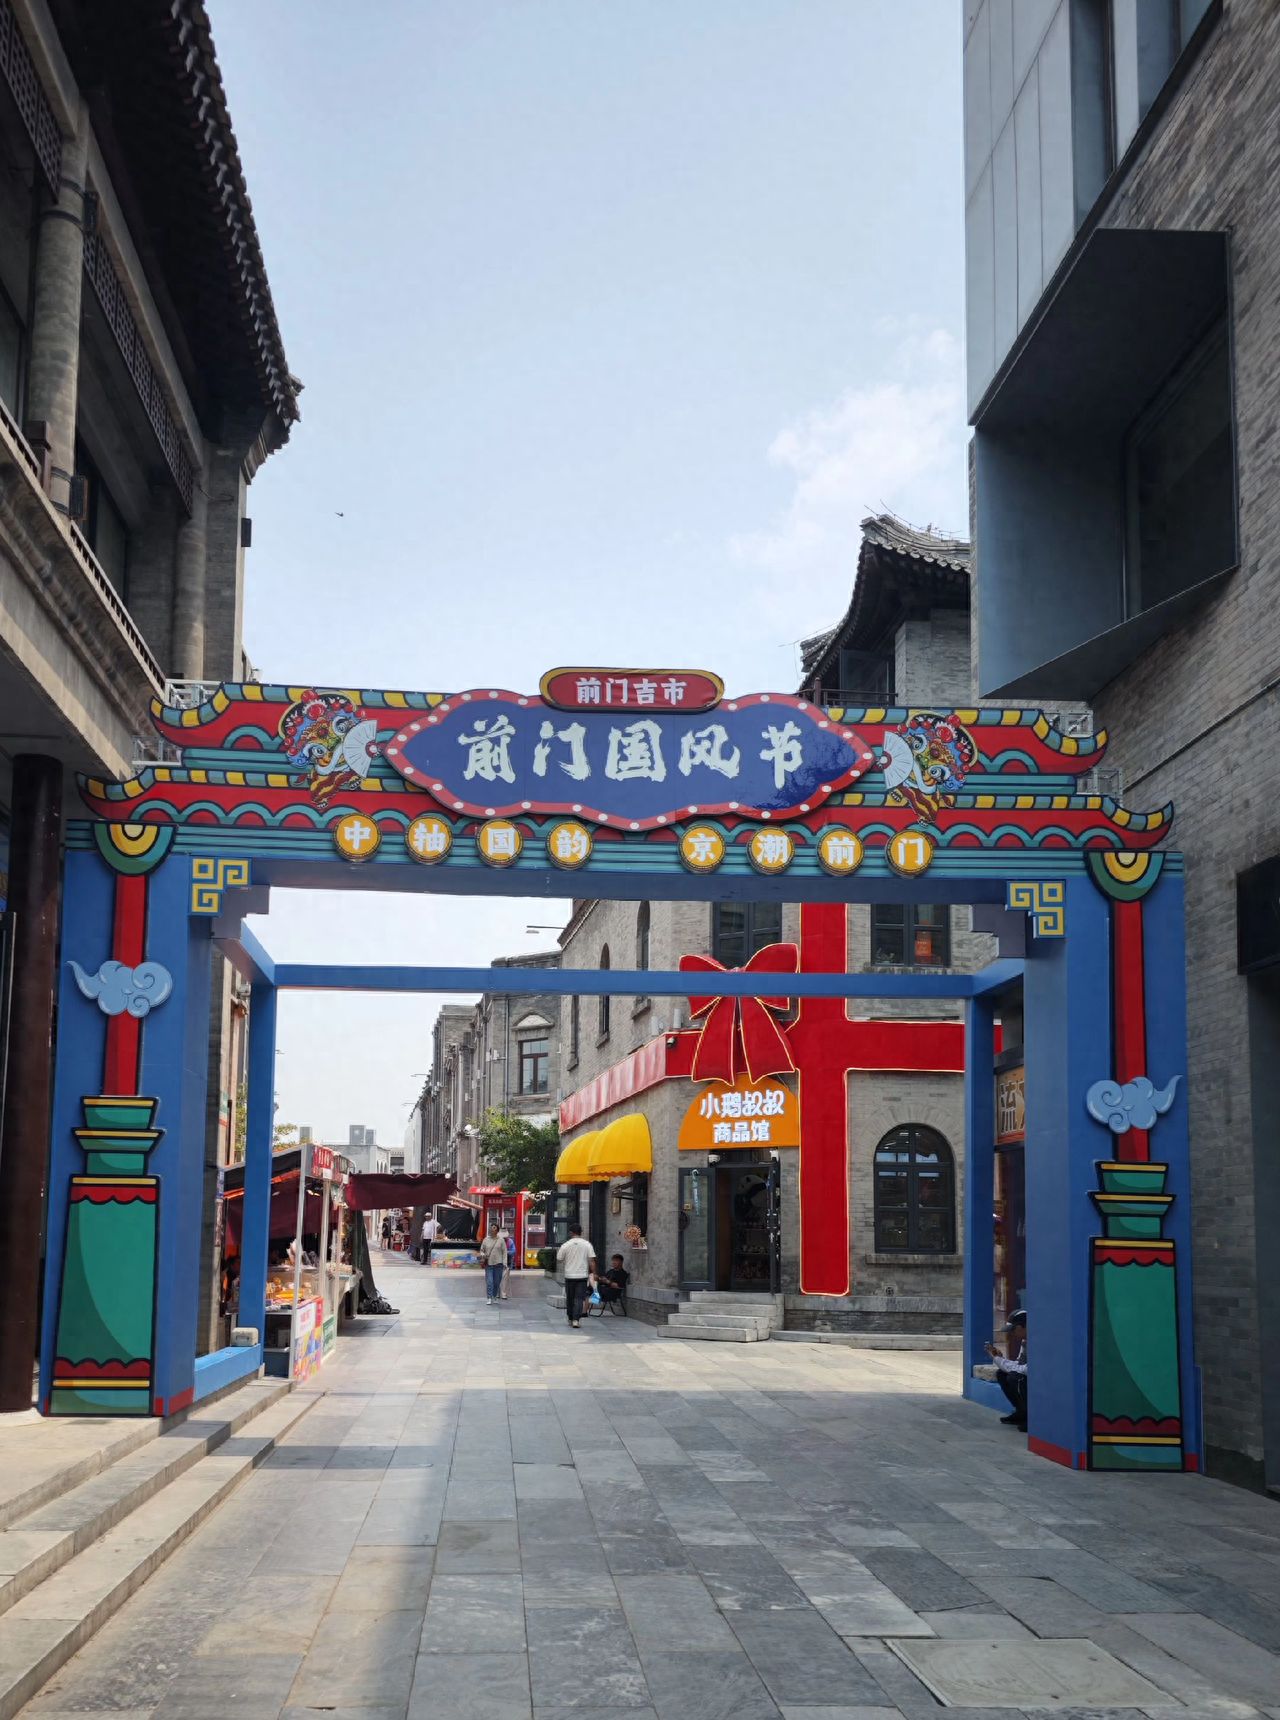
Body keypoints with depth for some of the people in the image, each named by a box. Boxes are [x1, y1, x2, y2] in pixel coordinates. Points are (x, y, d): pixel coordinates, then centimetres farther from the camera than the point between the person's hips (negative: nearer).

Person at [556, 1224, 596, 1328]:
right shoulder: (587, 1245, -3)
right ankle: (576, 1319, -12)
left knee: (569, 1298, 15)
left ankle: (570, 1319, 23)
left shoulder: (565, 1245, -4)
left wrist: (558, 1252, 23)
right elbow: (591, 1261, -6)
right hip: (582, 1276, 0)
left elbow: (558, 1261, 4)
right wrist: (593, 1273, 3)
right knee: (579, 1299, 0)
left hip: (569, 1276, 0)